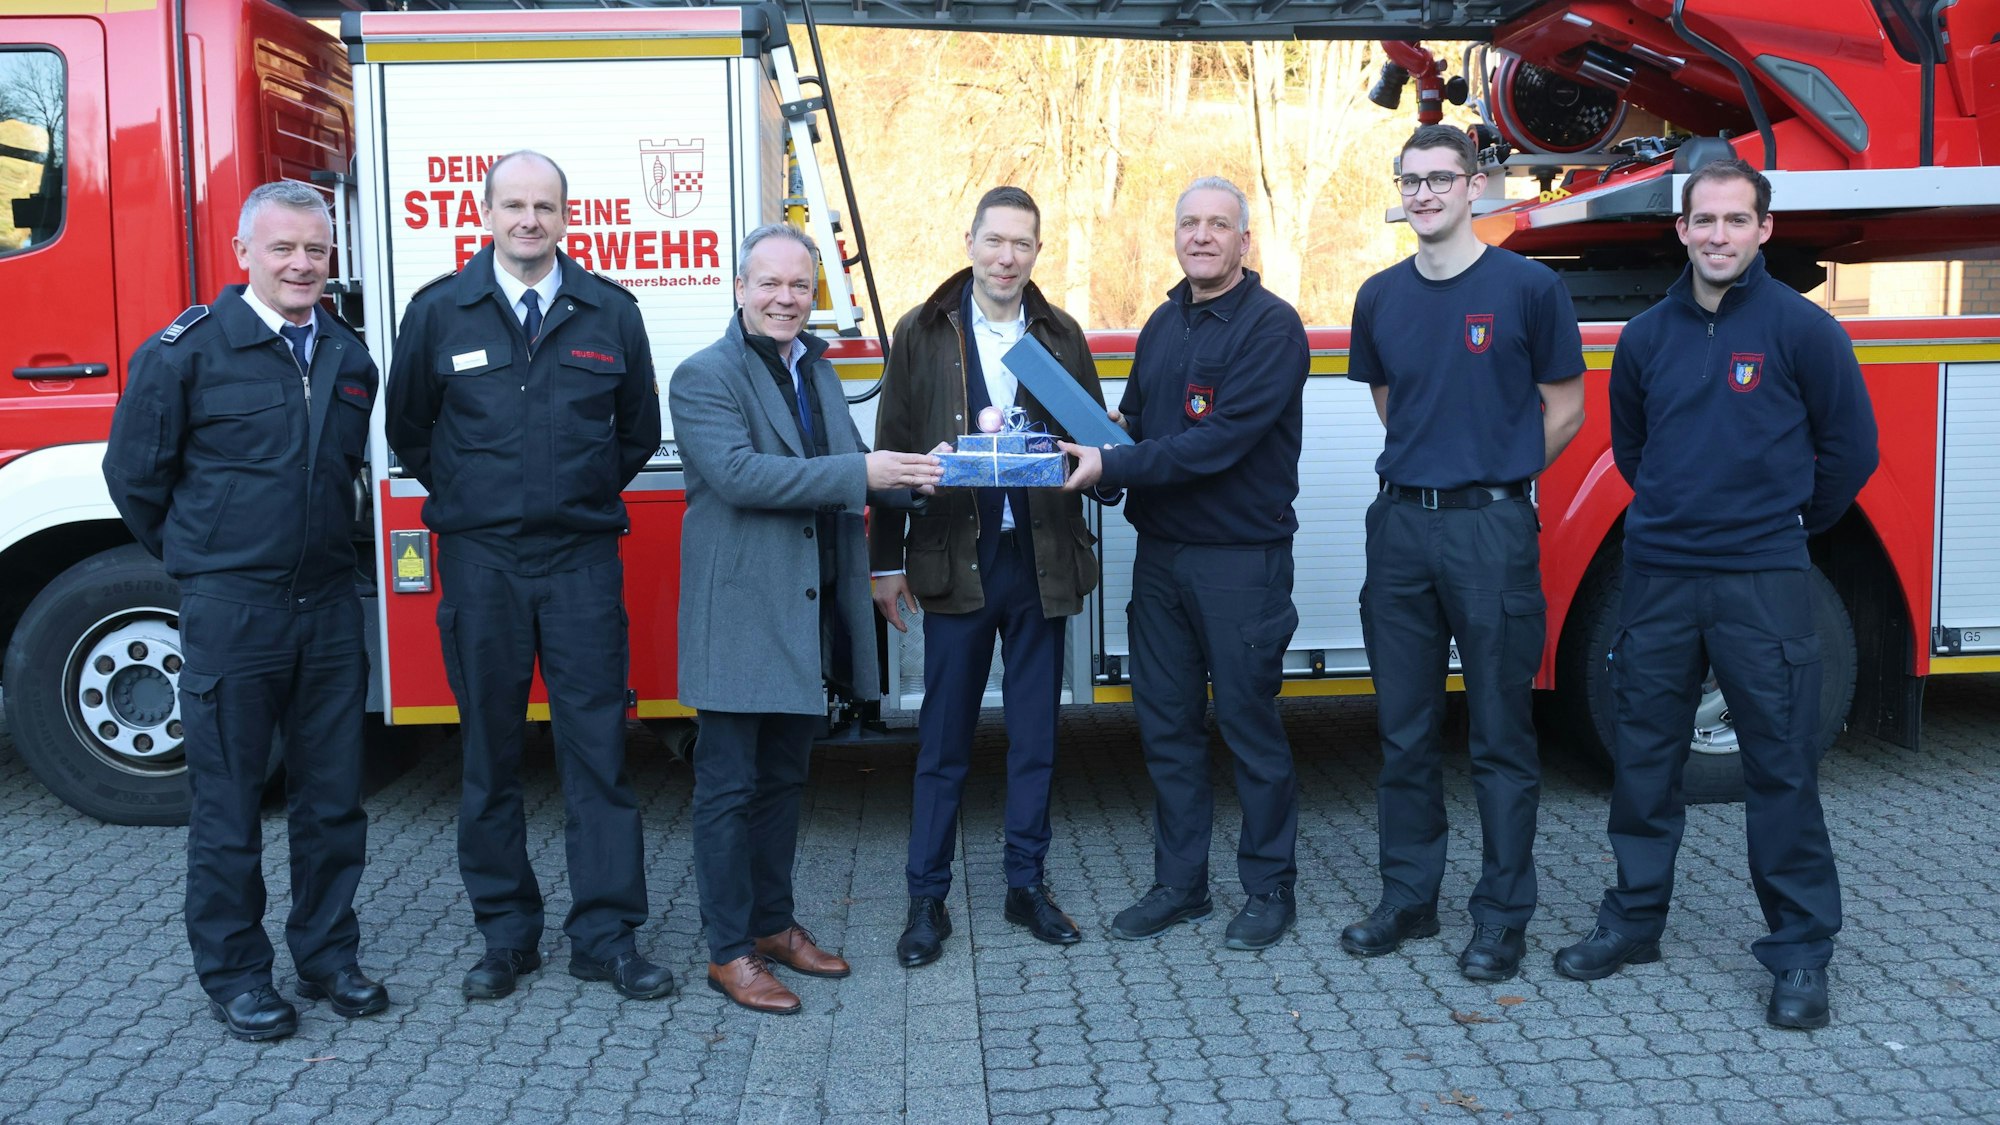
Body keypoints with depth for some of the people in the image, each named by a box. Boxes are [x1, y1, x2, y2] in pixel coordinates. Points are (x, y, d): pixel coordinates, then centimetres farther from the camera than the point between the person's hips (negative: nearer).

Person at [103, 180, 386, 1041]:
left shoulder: (348, 356, 8)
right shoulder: (188, 349, -6)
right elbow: (134, 473, 1)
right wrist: (199, 558, 9)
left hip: (328, 605, 4)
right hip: (229, 610, -4)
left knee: (332, 799, 10)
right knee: (228, 805, 6)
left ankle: (327, 955, 25)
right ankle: (233, 973, 19)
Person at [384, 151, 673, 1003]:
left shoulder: (610, 312, 6)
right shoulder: (438, 311, 4)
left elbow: (638, 429, 16)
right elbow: (407, 429, 14)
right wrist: (464, 497, 13)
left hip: (582, 556, 0)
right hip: (479, 558, 0)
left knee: (596, 749, 0)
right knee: (490, 756, 7)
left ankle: (606, 935, 9)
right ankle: (506, 935, 19)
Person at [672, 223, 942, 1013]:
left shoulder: (817, 371, 15)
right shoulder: (704, 377, -9)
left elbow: (848, 479, 14)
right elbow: (737, 472, -24)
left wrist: (905, 478, -7)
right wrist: (860, 472, -26)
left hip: (808, 617, 8)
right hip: (740, 617, -7)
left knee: (783, 782, 17)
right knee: (730, 789, 1)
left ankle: (774, 925, 30)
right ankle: (728, 953, 11)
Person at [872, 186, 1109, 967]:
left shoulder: (1061, 335, 8)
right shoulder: (922, 334, 3)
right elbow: (892, 449, 3)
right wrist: (886, 562, 1)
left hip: (1040, 559, 2)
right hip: (956, 559, -2)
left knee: (1035, 734, 10)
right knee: (943, 740, 3)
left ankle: (1027, 886, 23)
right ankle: (927, 900, 14)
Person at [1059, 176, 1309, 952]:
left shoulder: (1270, 326, -10)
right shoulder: (1164, 324, 13)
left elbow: (1220, 443, -20)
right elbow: (1135, 422, 16)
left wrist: (1112, 467, -22)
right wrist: (1093, 450, -6)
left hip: (1241, 560, -7)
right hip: (1160, 554, 7)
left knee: (1249, 725, 3)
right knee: (1166, 724, 11)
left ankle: (1269, 889, 18)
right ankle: (1179, 883, 24)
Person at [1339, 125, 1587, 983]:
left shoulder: (1529, 287, -4)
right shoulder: (1381, 297, 9)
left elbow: (1564, 407, 3)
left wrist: (1492, 474, 8)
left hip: (1491, 529, -4)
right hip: (1401, 525, 4)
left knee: (1500, 737, 3)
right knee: (1405, 731, 11)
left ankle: (1502, 916, 14)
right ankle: (1408, 897, 23)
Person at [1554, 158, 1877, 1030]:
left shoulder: (1802, 329, -4)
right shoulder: (1646, 337, 7)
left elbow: (1849, 449, 3)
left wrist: (1785, 523, 12)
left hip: (1764, 582, -3)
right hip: (1657, 575, 4)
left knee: (1781, 768, 2)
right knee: (1644, 756, 10)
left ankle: (1800, 951, 14)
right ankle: (1634, 919, 25)